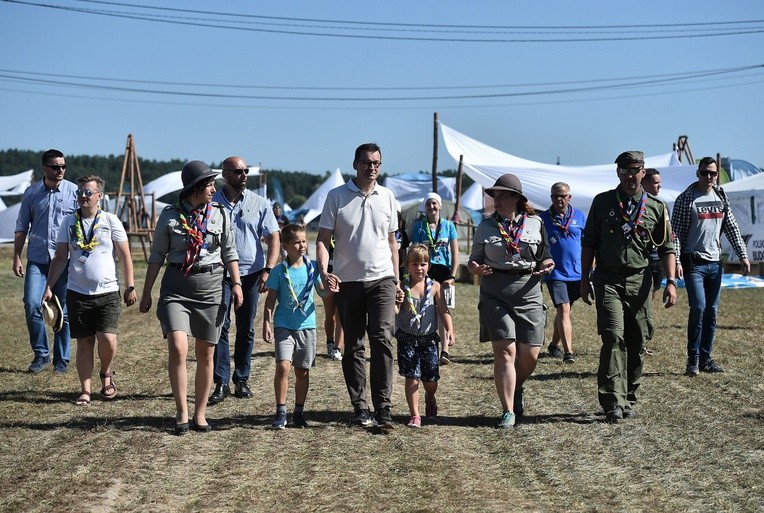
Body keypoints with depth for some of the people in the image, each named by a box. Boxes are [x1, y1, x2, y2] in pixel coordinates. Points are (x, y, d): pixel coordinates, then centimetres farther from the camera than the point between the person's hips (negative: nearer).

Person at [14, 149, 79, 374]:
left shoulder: (74, 192, 0)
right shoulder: (32, 193, 6)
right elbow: (22, 227, 11)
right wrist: (16, 257, 5)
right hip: (37, 260, 1)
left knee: (63, 311, 4)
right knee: (32, 305, -10)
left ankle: (61, 359, 16)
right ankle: (41, 354, 8)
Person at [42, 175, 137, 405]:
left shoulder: (110, 221, 0)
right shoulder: (69, 222, 5)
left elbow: (125, 256, 2)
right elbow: (60, 258, 8)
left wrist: (130, 287, -1)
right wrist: (49, 286, 0)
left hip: (108, 292, -2)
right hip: (78, 293, 2)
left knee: (107, 339, -13)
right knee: (84, 343, 5)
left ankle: (106, 374, 17)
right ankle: (85, 390, 13)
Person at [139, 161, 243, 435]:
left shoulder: (220, 214, 4)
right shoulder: (170, 215, -1)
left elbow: (229, 252, 11)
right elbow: (157, 255, 5)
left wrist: (236, 283, 1)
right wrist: (146, 292, 4)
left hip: (211, 289, 2)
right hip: (176, 289, -2)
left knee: (206, 354, 6)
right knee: (178, 347, -17)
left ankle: (200, 414, 18)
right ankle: (181, 412, -4)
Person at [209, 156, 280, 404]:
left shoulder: (259, 203, 4)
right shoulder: (211, 203, 1)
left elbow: (273, 238, 3)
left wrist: (268, 270, -8)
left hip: (250, 273, 1)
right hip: (220, 273, -1)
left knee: (246, 329, 7)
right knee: (220, 327, -6)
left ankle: (242, 379, 18)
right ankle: (221, 382, -2)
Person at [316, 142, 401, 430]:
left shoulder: (387, 196, 9)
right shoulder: (336, 196, 1)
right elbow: (323, 239, -1)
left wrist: (397, 279, 13)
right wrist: (324, 271, -17)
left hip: (381, 279, 1)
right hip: (347, 282, -1)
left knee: (382, 340, -13)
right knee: (353, 347, 6)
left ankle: (383, 409, -12)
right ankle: (360, 409, 14)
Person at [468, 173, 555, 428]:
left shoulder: (535, 223, 8)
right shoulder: (485, 227, 7)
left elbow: (546, 257, 13)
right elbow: (474, 261, 11)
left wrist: (547, 265, -10)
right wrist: (477, 269, -12)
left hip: (528, 293, 1)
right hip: (495, 294, -1)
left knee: (530, 354, -1)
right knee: (505, 351, -10)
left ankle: (517, 389, 32)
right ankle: (508, 411, -3)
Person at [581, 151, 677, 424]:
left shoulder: (656, 207, 7)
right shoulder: (602, 202, 4)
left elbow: (667, 248, 9)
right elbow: (588, 243, 9)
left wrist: (671, 282, -2)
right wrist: (584, 279, 5)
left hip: (640, 281, 2)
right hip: (608, 280, -2)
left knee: (637, 342, 5)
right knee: (613, 337, -15)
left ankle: (628, 400, 19)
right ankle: (613, 403, -16)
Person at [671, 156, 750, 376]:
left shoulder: (721, 198, 11)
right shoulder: (685, 199, -5)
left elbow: (732, 228, 13)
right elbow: (676, 232, -8)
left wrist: (743, 255, 6)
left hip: (715, 262, 5)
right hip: (694, 262, -5)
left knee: (712, 311, 7)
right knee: (698, 308, -14)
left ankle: (706, 358, 14)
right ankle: (693, 359, -3)